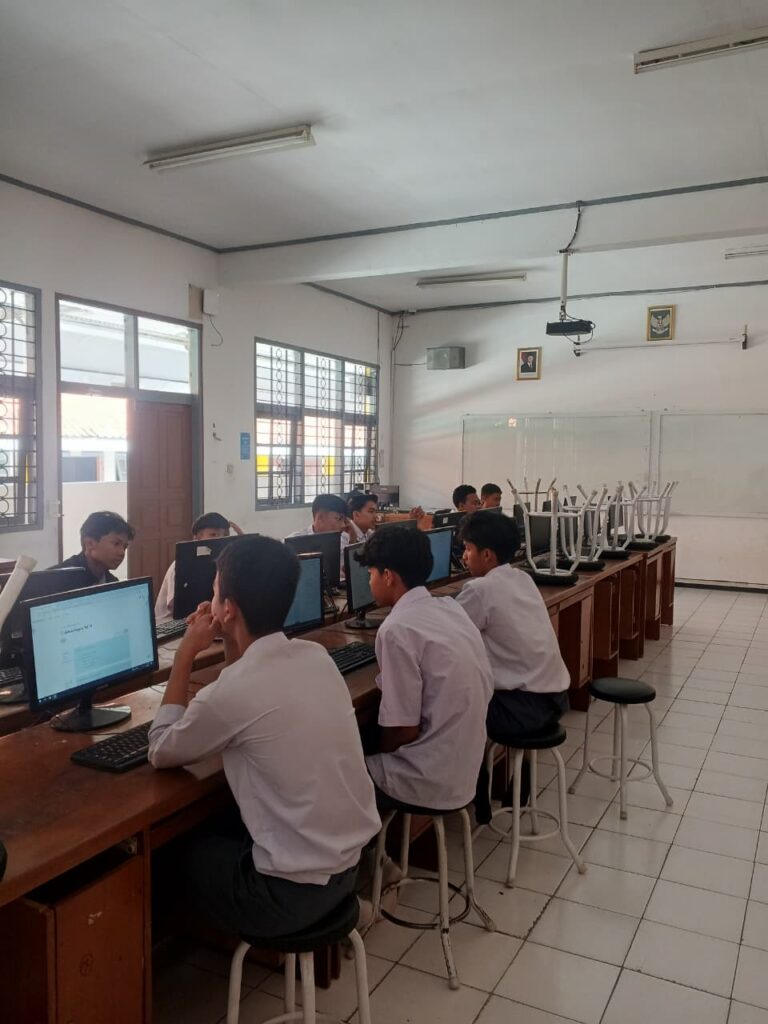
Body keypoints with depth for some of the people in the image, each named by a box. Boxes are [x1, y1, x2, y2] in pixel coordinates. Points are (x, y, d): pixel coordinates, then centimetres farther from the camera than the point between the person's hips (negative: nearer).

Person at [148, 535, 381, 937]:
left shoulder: (233, 691, -25)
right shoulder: (316, 656, -3)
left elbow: (161, 752, -5)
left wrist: (186, 654, -5)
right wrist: (231, 643, 6)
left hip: (293, 891, -7)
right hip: (347, 862, 7)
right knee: (214, 833, 26)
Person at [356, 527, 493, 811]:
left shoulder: (397, 630, -20)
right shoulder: (450, 607, 3)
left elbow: (404, 731, -19)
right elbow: (484, 687, 11)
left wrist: (371, 752, 1)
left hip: (432, 781, -8)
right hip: (466, 766, 8)